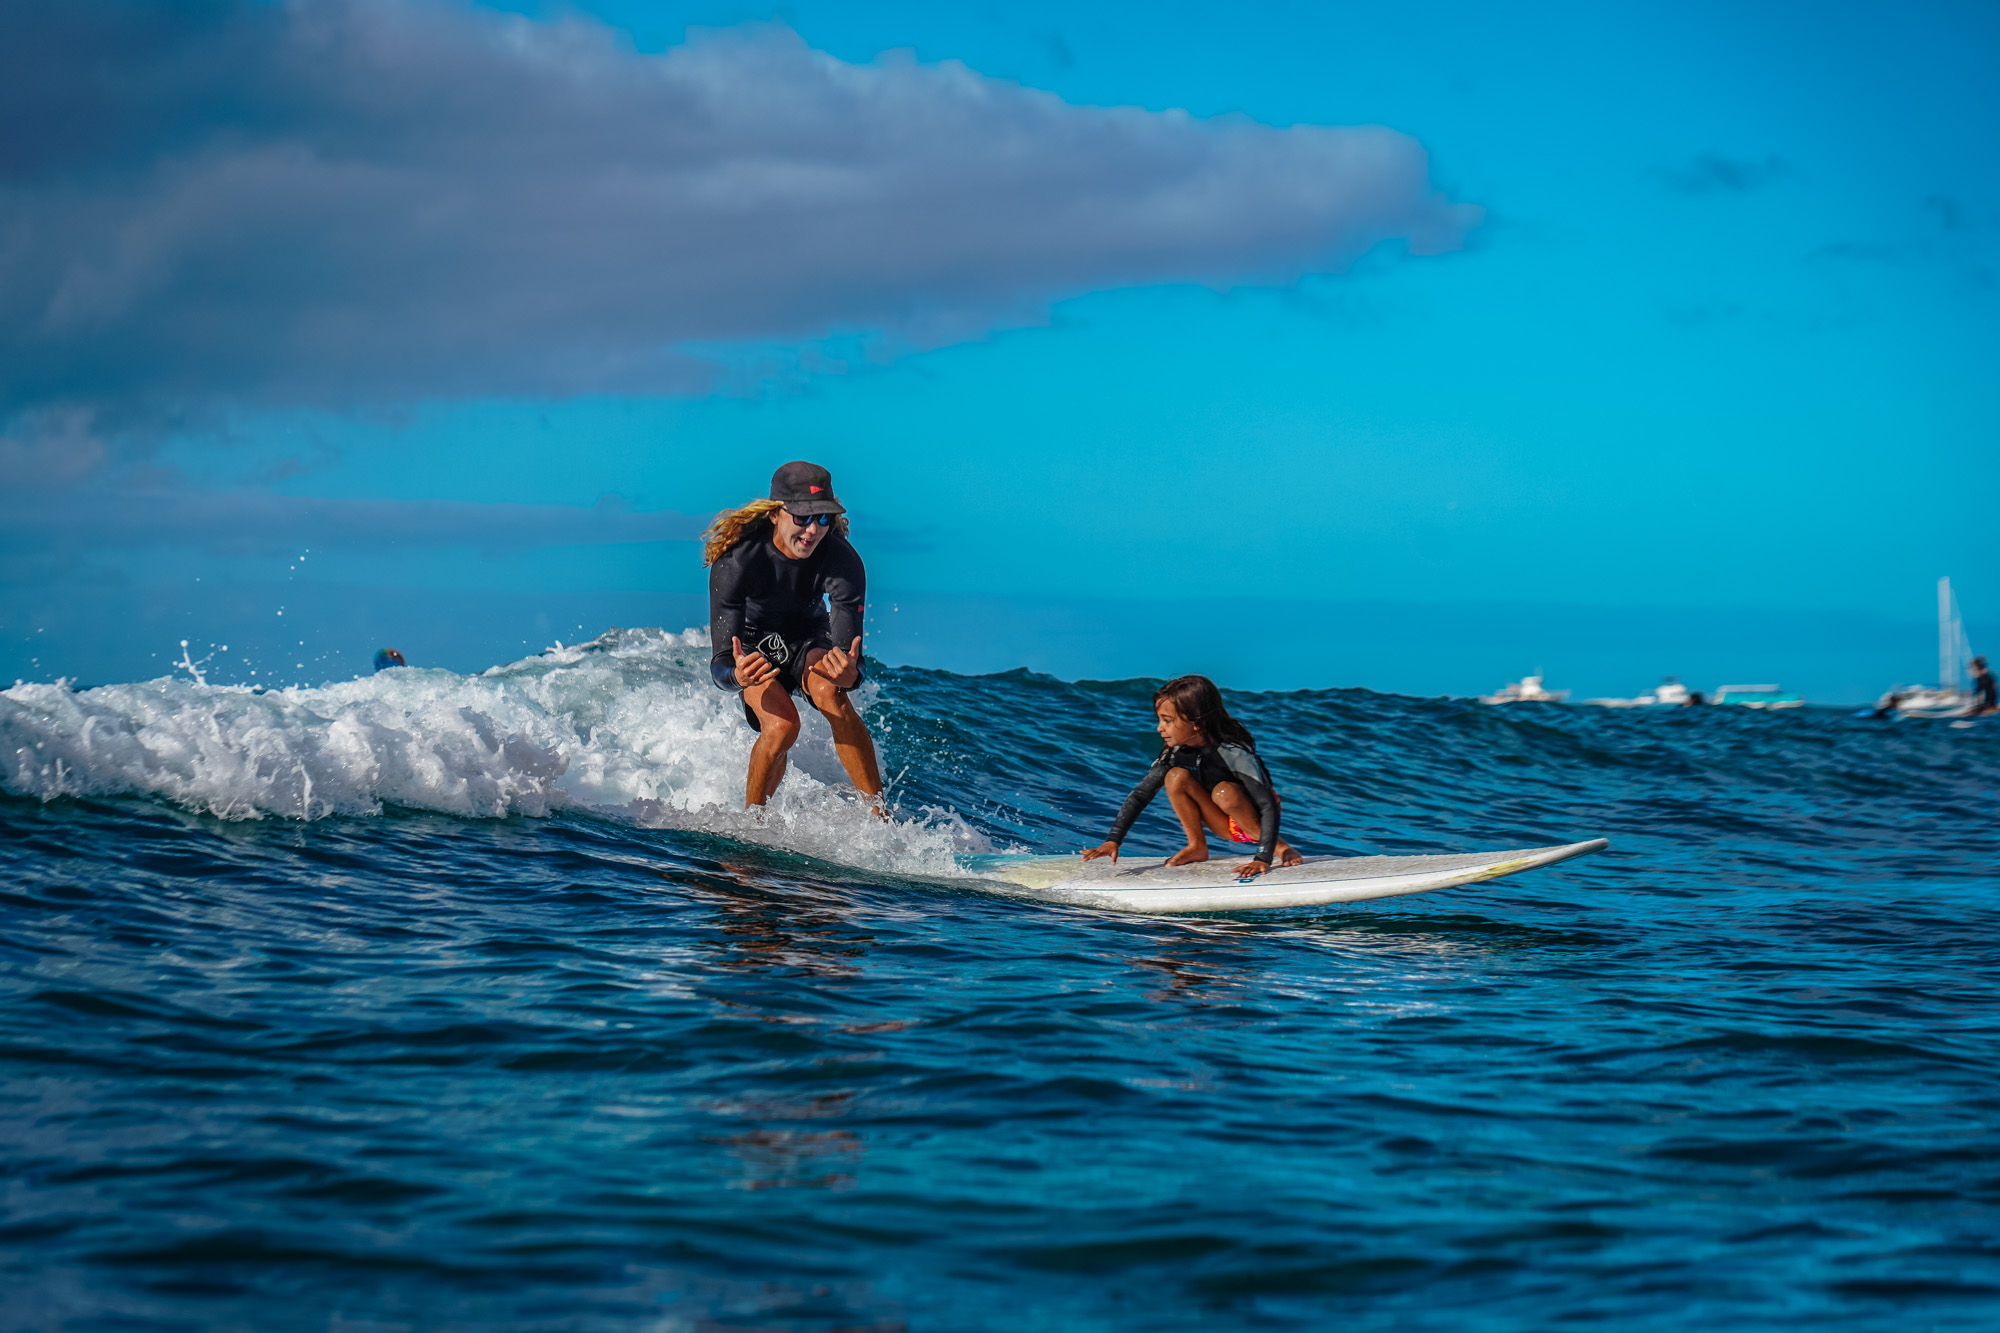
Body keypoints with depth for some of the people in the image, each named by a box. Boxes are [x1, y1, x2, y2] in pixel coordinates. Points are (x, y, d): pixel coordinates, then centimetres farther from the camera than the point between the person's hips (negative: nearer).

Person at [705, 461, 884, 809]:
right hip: (753, 645, -1)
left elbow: (850, 658, -30)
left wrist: (850, 675, -55)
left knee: (830, 692, -31)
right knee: (780, 725, -26)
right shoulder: (735, 561, -32)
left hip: (808, 637, 1)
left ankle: (879, 814, -25)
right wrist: (737, 676, -58)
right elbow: (721, 663, -33)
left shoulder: (842, 559, -28)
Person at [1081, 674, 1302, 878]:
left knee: (1225, 792, -36)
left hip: (1257, 818, -4)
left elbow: (1269, 806, -32)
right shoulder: (1176, 752, -14)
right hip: (1228, 826, 4)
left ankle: (1278, 846, -14)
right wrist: (1113, 841, -20)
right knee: (1176, 777, -18)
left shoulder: (1233, 753, -31)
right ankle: (1197, 847, -4)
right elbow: (1141, 794, -11)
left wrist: (1263, 858, -40)